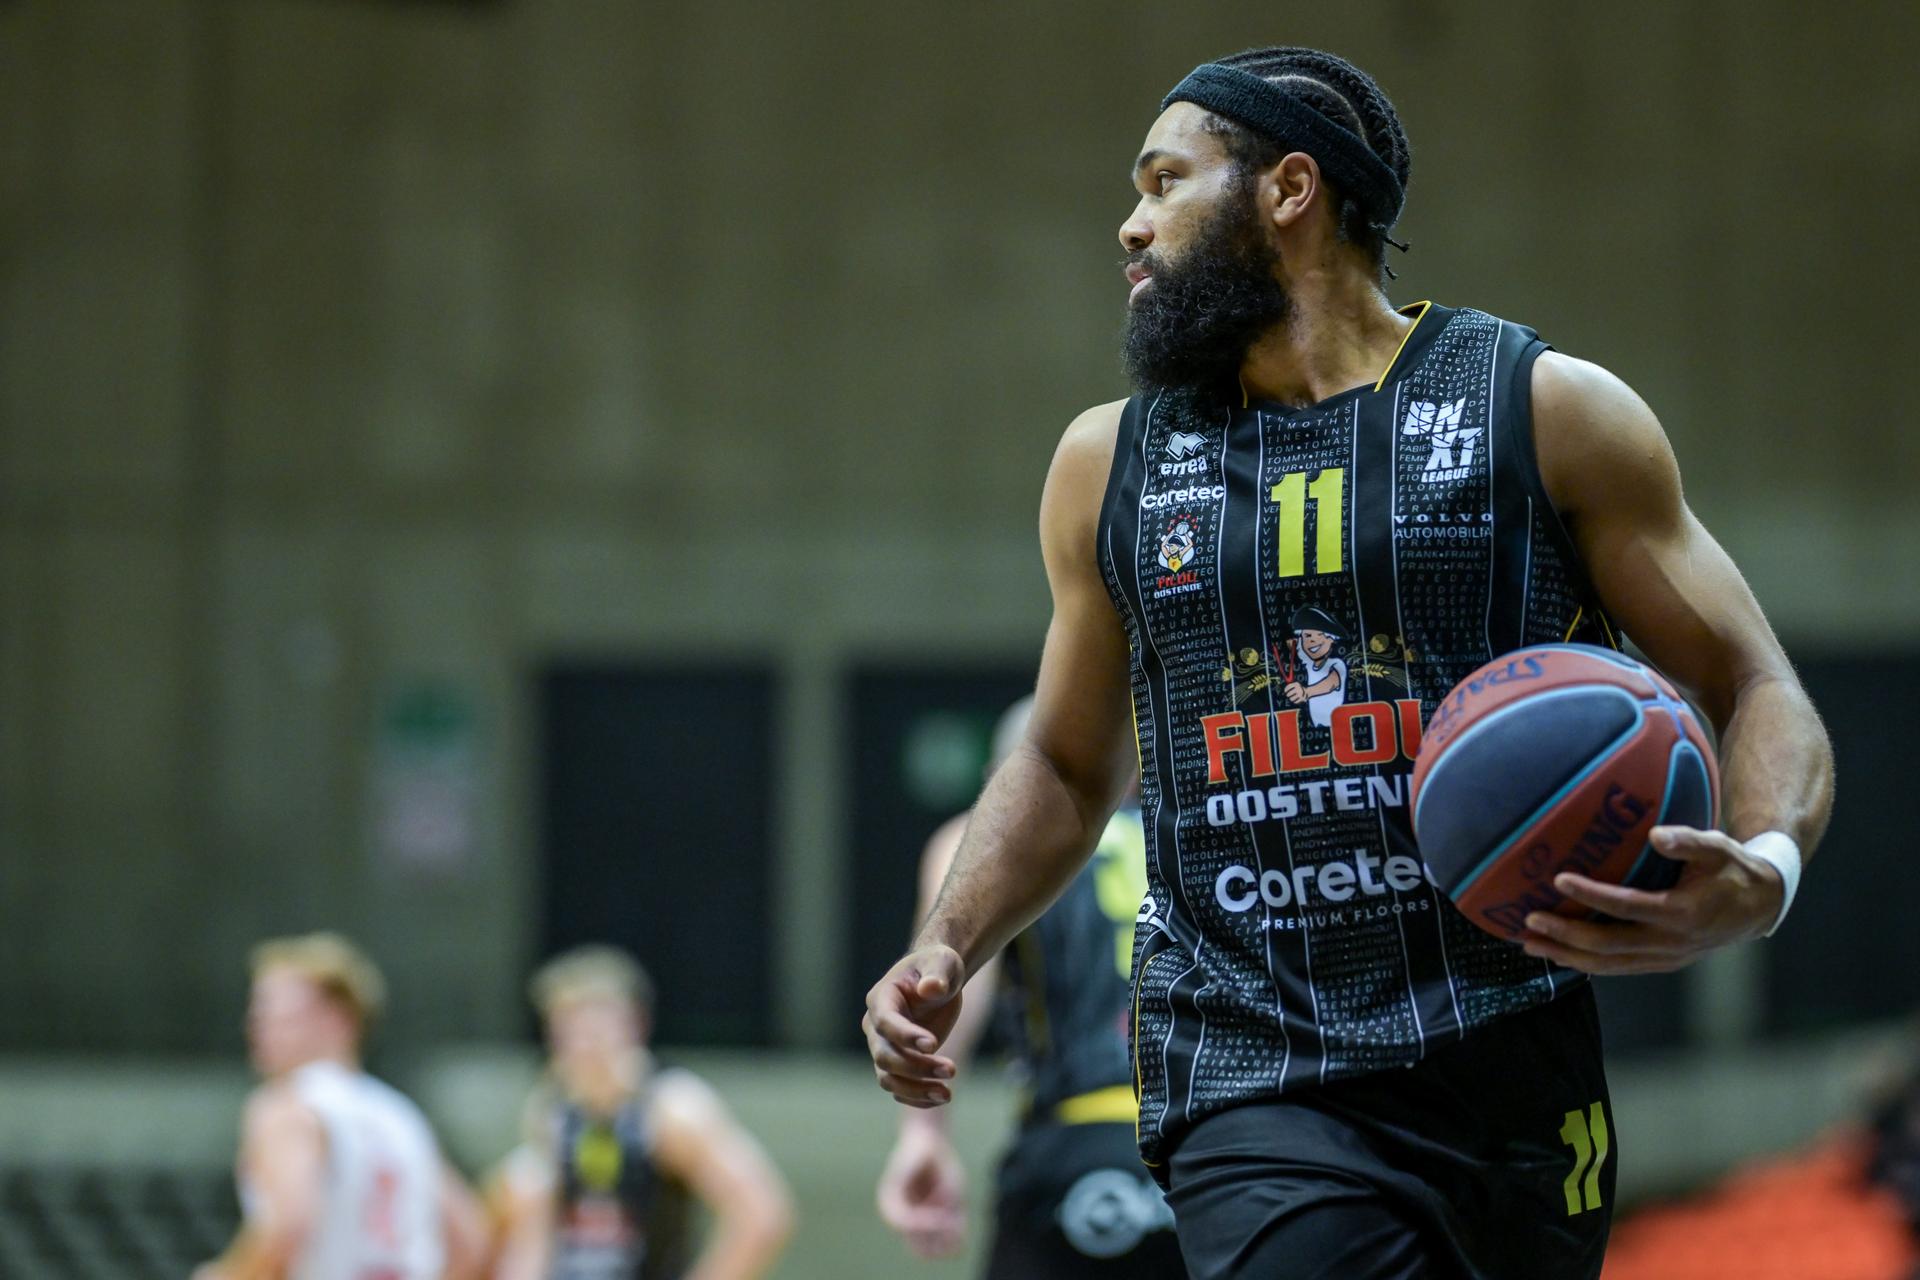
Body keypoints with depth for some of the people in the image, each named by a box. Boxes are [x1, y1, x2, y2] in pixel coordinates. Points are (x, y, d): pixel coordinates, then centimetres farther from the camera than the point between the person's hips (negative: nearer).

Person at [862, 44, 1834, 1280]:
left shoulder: (1547, 411, 3)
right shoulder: (1111, 462, 13)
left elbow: (1756, 690, 4)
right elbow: (1068, 767, 25)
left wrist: (1762, 874, -18)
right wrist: (947, 952, 7)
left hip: (1511, 1073, -1)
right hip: (1251, 1080, 1)